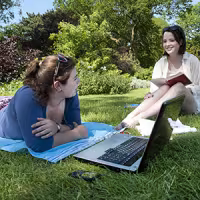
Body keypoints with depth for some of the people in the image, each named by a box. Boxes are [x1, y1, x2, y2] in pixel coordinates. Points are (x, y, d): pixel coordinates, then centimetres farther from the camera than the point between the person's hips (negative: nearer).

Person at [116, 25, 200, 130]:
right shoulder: (160, 63, 3)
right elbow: (155, 88, -7)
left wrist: (185, 89, -21)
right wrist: (152, 94, -30)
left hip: (191, 104, -1)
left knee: (179, 86, -33)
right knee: (165, 87, -31)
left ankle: (138, 118, -46)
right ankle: (130, 117, -46)